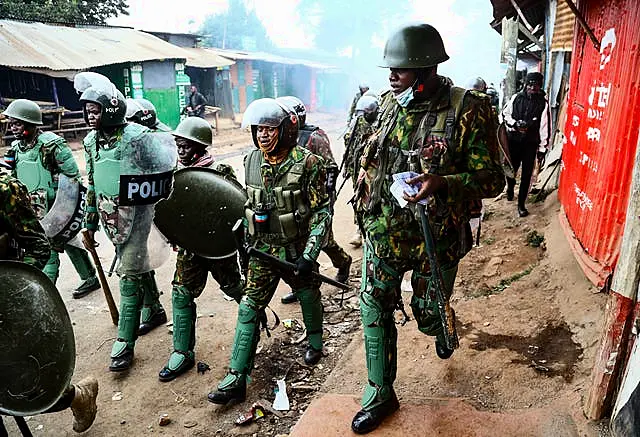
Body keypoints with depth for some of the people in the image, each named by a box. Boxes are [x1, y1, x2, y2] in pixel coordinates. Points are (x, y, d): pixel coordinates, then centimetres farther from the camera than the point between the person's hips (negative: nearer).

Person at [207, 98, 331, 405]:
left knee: (308, 298, 17)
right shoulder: (251, 161, 0)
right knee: (249, 308, -2)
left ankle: (315, 342, 48)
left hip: (297, 250, -3)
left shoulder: (307, 162, -17)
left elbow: (322, 211, -16)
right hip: (263, 249, 4)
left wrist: (309, 254, -22)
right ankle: (236, 379, 5)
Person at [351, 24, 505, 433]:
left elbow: (492, 178, -14)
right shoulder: (390, 104, 3)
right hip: (385, 231, 5)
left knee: (428, 314, 12)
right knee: (375, 309, 7)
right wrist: (367, 203, 12)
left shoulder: (467, 110, -14)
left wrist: (442, 181, -29)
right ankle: (380, 394, 27)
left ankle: (443, 332, 52)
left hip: (435, 236, -4)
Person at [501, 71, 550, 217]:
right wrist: (515, 123, -10)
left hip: (531, 143, -1)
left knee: (526, 175, 1)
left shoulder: (543, 102, -4)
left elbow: (544, 126, -2)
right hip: (513, 140, 1)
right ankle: (510, 188, 44)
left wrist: (542, 147, -3)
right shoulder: (516, 98, 0)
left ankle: (521, 204, 11)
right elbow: (505, 114, 9)